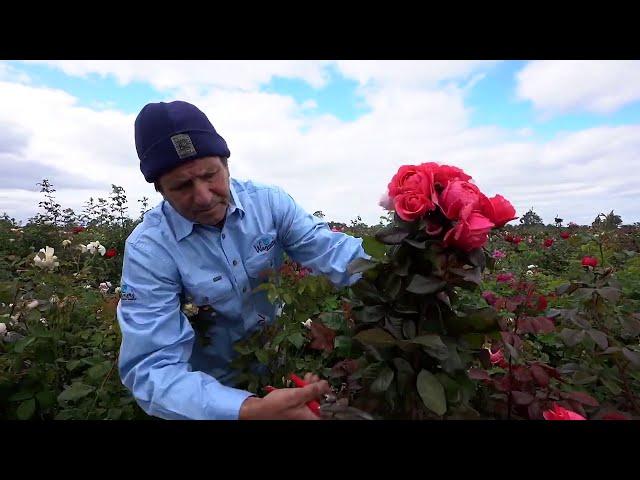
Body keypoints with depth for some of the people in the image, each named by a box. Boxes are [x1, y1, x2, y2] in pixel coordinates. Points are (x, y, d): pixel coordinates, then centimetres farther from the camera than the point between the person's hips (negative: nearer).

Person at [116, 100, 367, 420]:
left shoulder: (269, 202, -12)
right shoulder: (148, 249, -21)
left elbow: (331, 250, -17)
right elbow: (152, 368, -27)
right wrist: (250, 409, -42)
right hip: (213, 385, -1)